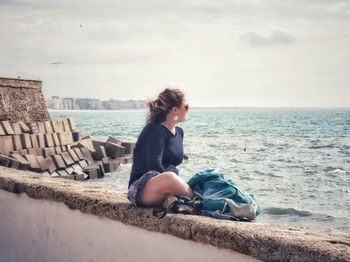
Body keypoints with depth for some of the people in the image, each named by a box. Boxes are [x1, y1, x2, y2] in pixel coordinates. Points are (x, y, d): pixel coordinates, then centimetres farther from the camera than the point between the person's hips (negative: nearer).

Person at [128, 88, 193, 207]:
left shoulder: (179, 132, 15)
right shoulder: (155, 130, -11)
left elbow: (172, 166, 14)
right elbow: (154, 165, -22)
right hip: (142, 190, -7)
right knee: (169, 178, -40)